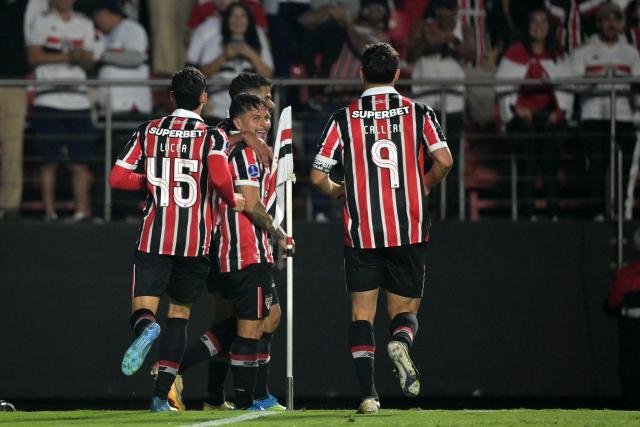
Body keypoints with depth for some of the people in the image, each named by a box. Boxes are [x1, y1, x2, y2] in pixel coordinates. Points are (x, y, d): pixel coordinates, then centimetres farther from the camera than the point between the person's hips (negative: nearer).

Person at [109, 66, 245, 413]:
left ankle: (146, 328, -40)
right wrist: (233, 201, 1)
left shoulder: (149, 131, 7)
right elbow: (220, 178, -19)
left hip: (153, 237, 0)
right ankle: (161, 396, 8)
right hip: (195, 240, 0)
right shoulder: (212, 136, -2)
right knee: (179, 312, 13)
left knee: (143, 309, -1)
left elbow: (117, 177, 4)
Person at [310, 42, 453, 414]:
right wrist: (426, 185, 12)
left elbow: (319, 176, -1)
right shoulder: (418, 112, 2)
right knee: (405, 309, 11)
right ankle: (401, 342, -25)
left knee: (362, 312, 6)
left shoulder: (344, 119, 2)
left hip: (361, 232, 0)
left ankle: (368, 393, -7)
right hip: (409, 231, 0)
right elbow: (444, 161, -9)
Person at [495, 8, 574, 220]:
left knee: (550, 164, 0)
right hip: (524, 117, -3)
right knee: (527, 165, -6)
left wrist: (560, 111, 0)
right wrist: (516, 108, -8)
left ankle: (554, 212, 1)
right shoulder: (516, 52, 1)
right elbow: (502, 83, -1)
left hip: (551, 117, 3)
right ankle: (528, 212, -6)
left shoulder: (557, 55, 11)